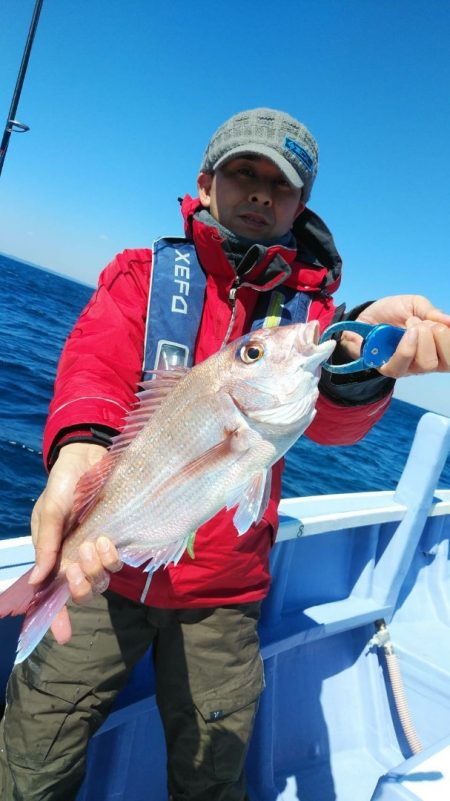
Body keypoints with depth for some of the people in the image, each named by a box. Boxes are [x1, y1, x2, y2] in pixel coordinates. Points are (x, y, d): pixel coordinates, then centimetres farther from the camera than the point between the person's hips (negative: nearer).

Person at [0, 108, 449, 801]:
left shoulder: (309, 309, 3)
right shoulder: (143, 272, 1)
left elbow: (330, 422, -16)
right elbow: (97, 361, -17)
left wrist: (356, 360, -40)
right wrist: (83, 449, -40)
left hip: (223, 597, 1)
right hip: (105, 569, 0)